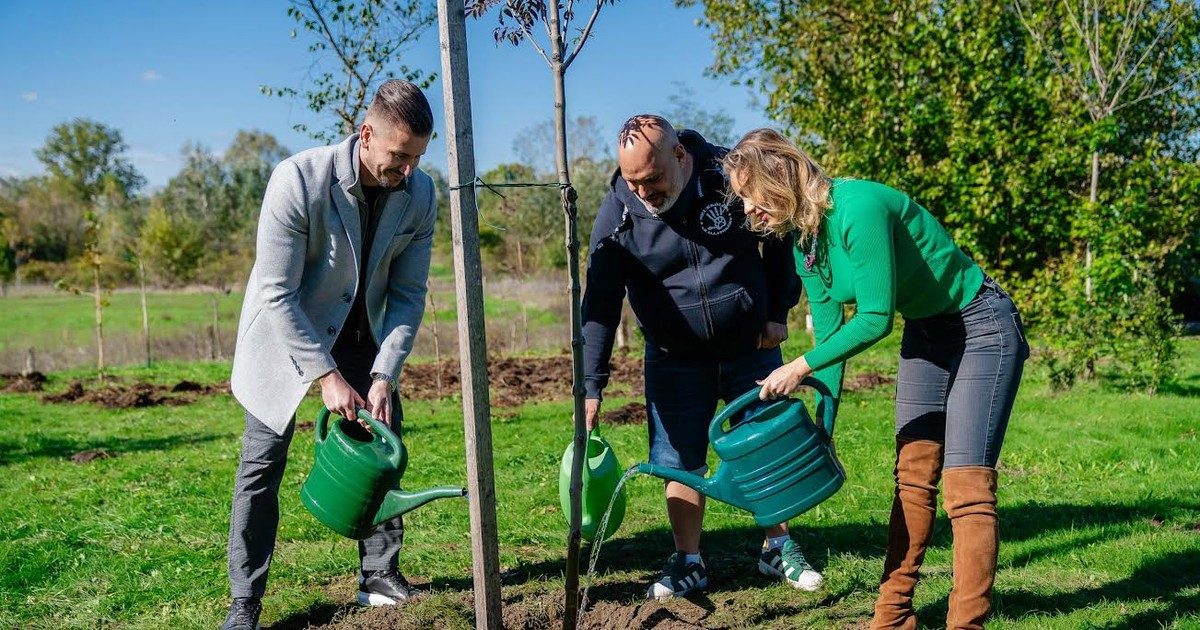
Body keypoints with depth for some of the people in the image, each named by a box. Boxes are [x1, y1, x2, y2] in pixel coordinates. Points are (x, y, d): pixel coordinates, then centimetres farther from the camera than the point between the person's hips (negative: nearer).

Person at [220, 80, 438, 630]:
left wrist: (384, 376, -19)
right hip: (286, 332, -4)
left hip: (361, 336, 5)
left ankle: (380, 575, 19)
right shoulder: (298, 179, -28)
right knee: (262, 465, -5)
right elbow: (277, 293, -25)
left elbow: (408, 294, -9)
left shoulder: (419, 193, -14)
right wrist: (326, 375, -28)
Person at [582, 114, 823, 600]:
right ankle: (688, 563, 16)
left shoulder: (732, 176, -15)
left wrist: (778, 312, -2)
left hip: (751, 347, 0)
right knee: (680, 462, 0)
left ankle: (779, 550, 27)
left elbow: (782, 237, 1)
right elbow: (600, 304, -13)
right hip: (675, 360, 0)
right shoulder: (617, 214, -15)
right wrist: (591, 387, -17)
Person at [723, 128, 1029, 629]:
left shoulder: (857, 208, -28)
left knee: (965, 484, -13)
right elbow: (829, 331, 5)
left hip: (981, 325, -8)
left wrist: (801, 367, -21)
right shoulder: (802, 237, -1)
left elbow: (875, 318, -28)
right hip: (923, 334, 8)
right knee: (912, 476, 8)